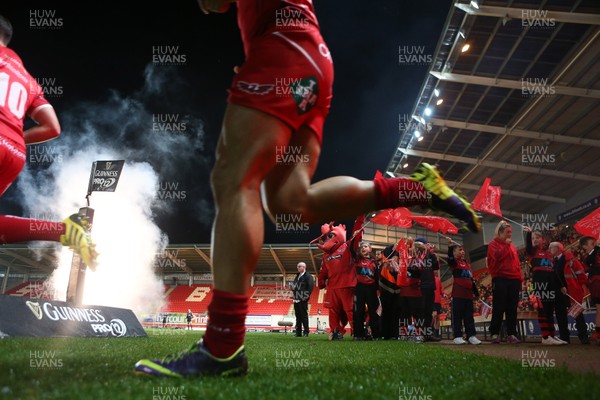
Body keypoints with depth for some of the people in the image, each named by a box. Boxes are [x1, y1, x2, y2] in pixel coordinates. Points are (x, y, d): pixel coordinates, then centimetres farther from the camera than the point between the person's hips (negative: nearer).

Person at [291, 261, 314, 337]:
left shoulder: (308, 276, -6)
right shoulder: (297, 276, 20)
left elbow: (311, 286, -15)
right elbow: (293, 286, 29)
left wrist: (306, 296, -17)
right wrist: (293, 289, 10)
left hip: (303, 300, -8)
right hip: (296, 300, 8)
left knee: (304, 316, -5)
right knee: (298, 317, 10)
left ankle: (306, 332, 2)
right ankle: (298, 332, 14)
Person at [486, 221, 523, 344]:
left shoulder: (512, 246, 22)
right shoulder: (493, 244, 4)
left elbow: (517, 262, 21)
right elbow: (497, 255, -15)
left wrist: (520, 277, 11)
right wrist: (506, 245, -8)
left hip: (514, 280, 6)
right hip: (500, 279, -6)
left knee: (512, 309, 4)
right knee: (499, 308, -6)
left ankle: (511, 334, 8)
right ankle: (494, 334, -1)